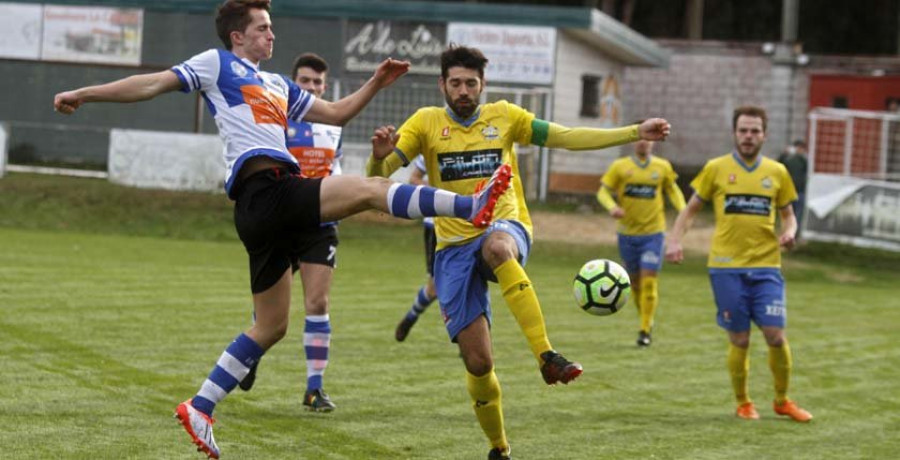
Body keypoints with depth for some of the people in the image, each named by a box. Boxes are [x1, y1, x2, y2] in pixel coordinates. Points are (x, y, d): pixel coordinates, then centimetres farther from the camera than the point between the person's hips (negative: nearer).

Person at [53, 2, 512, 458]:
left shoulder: (279, 86, 32)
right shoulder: (216, 64, 11)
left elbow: (337, 113, 36)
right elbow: (154, 84, 7)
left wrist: (375, 83, 24)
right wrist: (85, 94, 1)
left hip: (277, 205, 9)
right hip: (264, 189, -9)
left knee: (272, 325, 10)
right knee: (370, 188, -19)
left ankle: (199, 408, 12)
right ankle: (472, 207, -26)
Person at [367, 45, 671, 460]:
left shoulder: (504, 116, 6)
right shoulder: (426, 122, 2)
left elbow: (568, 137, 8)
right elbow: (377, 176, -6)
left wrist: (635, 133, 1)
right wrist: (379, 155, -31)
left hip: (506, 227, -1)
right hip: (455, 247, 1)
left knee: (496, 247, -41)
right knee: (477, 361, -5)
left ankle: (546, 355, -45)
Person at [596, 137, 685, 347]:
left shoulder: (663, 167, 4)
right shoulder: (620, 166, 0)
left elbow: (673, 190, 17)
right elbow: (603, 191, -1)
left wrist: (683, 210, 1)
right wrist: (612, 206, -22)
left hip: (653, 233, -1)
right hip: (627, 233, 1)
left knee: (649, 282, -10)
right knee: (635, 281, 9)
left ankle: (645, 331, -6)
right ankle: (647, 320, 29)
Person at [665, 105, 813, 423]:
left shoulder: (777, 172, 8)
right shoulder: (716, 168, 2)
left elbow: (787, 214, 16)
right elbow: (691, 210, 8)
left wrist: (789, 232, -7)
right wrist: (675, 240, -8)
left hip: (766, 266, 1)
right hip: (727, 267, -1)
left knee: (776, 336, -4)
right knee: (739, 341, 2)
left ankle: (782, 401, 17)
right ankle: (743, 403, 21)